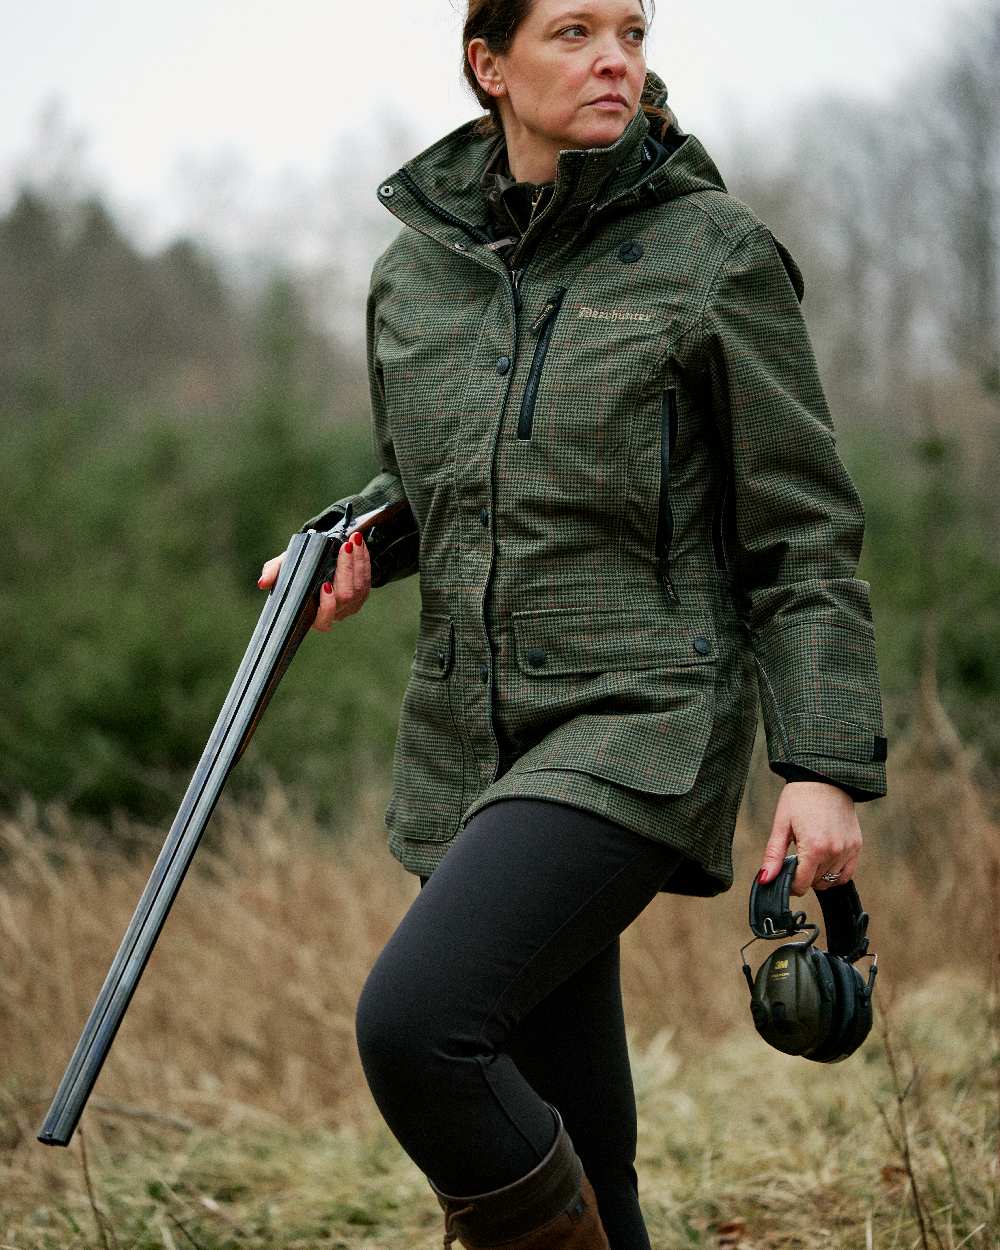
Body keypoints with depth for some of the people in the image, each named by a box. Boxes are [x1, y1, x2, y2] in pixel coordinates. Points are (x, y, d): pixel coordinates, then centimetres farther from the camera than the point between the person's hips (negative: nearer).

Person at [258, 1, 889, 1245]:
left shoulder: (713, 253, -5)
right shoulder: (415, 268, 8)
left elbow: (803, 533, -5)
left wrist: (826, 766, -11)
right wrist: (352, 548, 3)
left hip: (645, 728, -5)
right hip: (472, 750, 5)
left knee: (413, 1022, -25)